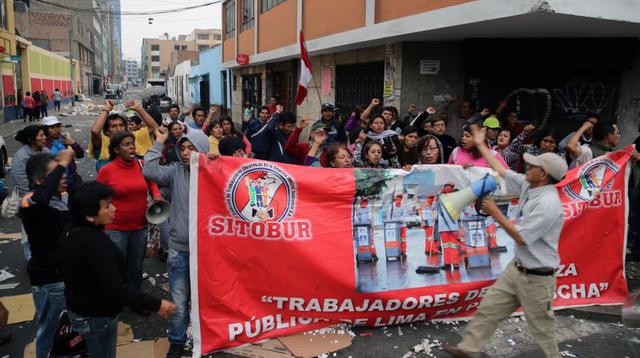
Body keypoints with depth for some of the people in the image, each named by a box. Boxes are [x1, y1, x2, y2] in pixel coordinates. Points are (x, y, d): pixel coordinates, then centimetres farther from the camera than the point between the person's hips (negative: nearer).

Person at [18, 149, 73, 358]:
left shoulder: (57, 198, 5)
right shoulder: (30, 201, -22)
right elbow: (39, 199, -45)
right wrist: (62, 164, -39)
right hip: (49, 280, -8)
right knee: (49, 332, 10)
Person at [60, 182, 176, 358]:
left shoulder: (71, 234, -1)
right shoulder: (94, 243, -31)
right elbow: (117, 288, -34)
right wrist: (156, 304, -30)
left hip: (78, 310, 9)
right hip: (97, 318, -9)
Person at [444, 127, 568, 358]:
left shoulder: (548, 204, -26)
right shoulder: (528, 185, 0)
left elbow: (521, 238, -24)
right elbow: (501, 170, 13)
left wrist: (495, 213, -16)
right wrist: (481, 145, 20)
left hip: (537, 277, -9)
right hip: (517, 268, 9)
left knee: (541, 327, 8)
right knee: (489, 308, 10)